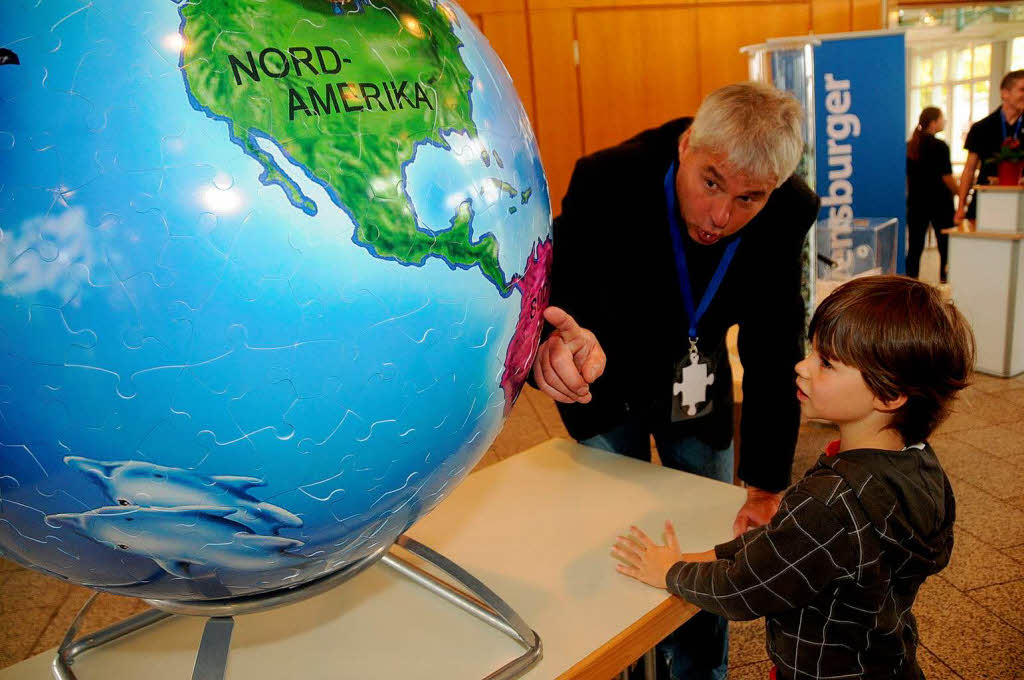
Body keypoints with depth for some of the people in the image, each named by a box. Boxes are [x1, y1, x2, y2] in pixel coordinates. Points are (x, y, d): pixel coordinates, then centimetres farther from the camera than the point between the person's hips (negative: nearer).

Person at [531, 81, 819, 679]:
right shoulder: (606, 182, -32)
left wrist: (768, 487, -19)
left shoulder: (788, 216, -22)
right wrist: (563, 347, -62)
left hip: (699, 383, 3)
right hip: (609, 385, -2)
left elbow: (774, 356, -17)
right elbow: (557, 307, -36)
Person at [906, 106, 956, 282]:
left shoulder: (909, 146, 5)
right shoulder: (940, 146, -11)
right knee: (946, 246, 4)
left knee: (915, 246, 6)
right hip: (940, 202, -5)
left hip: (916, 202, 5)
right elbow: (947, 177, -11)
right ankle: (945, 283, 5)